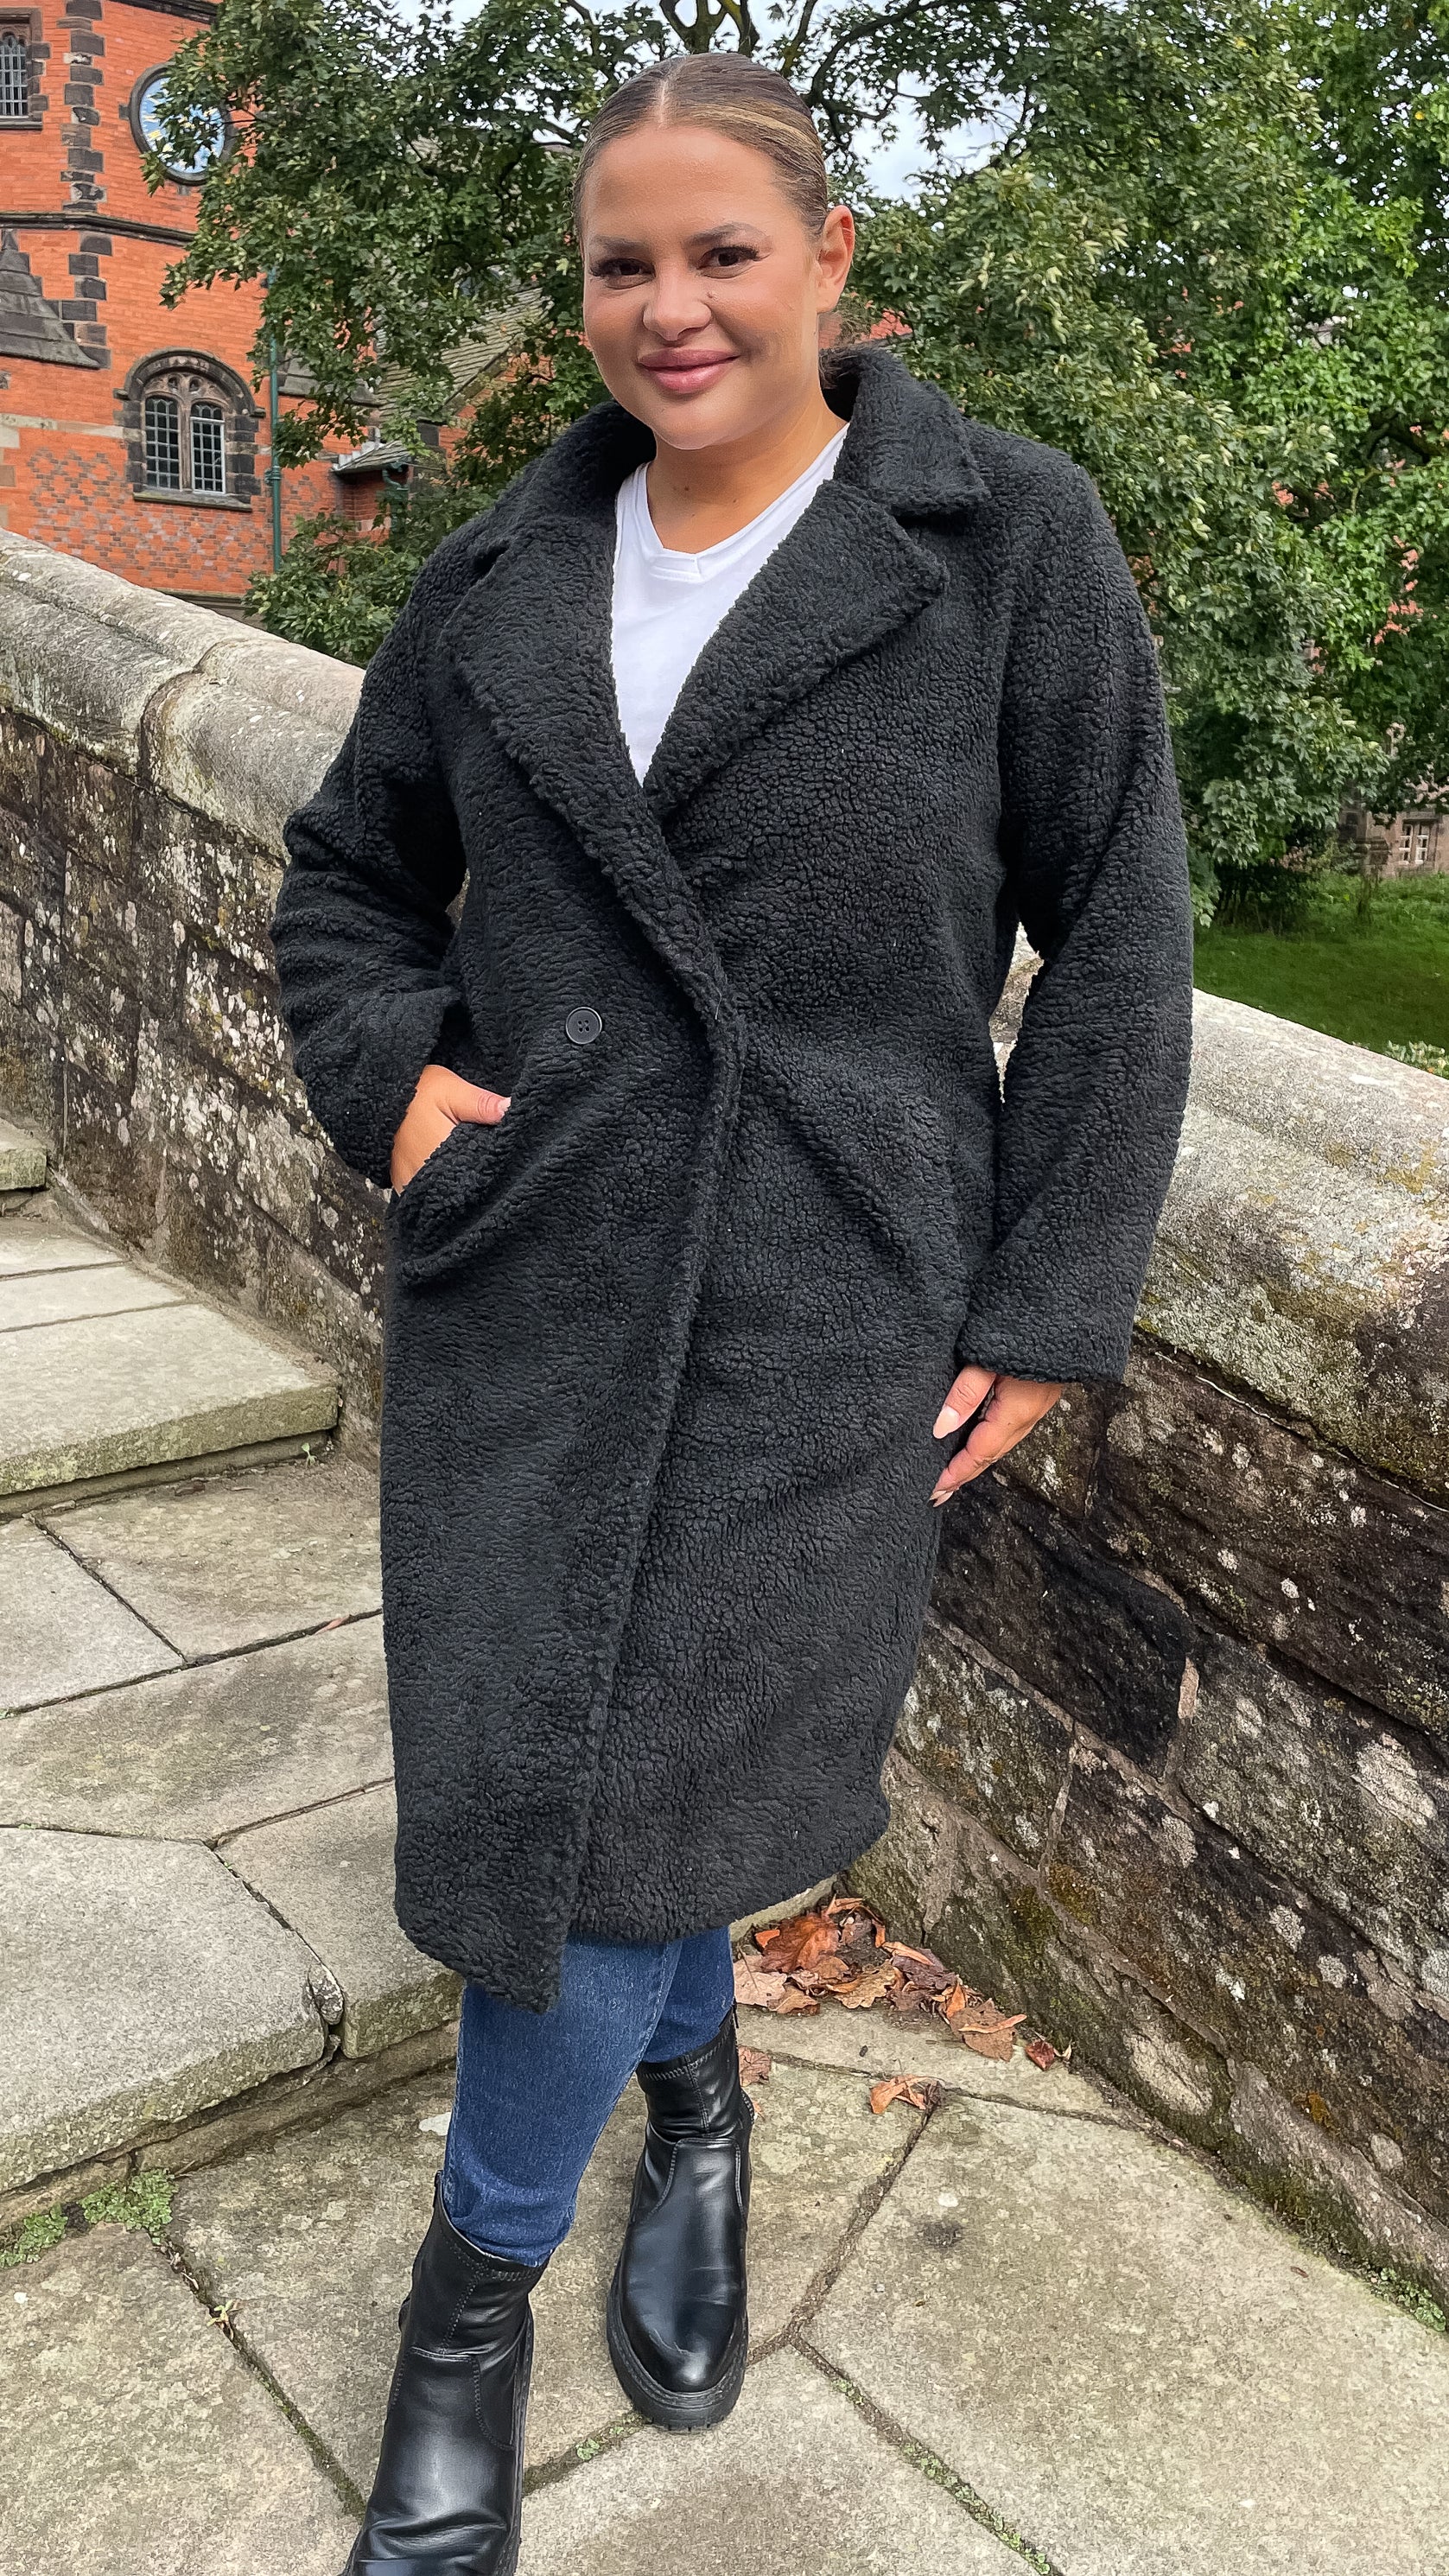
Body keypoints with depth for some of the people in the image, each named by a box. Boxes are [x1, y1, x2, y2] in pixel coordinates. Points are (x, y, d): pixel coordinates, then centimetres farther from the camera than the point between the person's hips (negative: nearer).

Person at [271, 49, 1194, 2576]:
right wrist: (389, 1077, -2)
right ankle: (694, 2100, 45)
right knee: (531, 1770, 11)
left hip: (820, 1311, -3)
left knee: (615, 1798, 2)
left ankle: (479, 2287, 32)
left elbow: (1119, 944, -2)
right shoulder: (507, 573, 8)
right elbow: (346, 875, 18)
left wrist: (1052, 1304, -5)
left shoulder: (1006, 541, -2)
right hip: (522, 1279, 4)